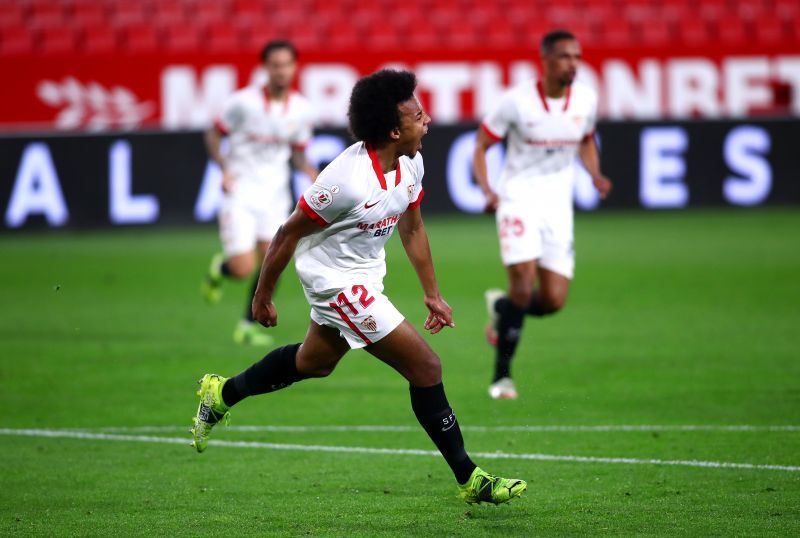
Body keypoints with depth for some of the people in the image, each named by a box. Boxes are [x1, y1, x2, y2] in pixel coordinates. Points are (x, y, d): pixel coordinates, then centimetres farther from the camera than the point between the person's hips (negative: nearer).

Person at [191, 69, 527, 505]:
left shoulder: (410, 164, -7)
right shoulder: (346, 180, -31)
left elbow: (411, 229, 11)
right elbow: (288, 234, -18)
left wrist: (432, 294, 14)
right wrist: (262, 297, -8)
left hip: (367, 273, 9)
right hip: (337, 281, -9)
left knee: (313, 362, 29)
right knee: (425, 366, -11)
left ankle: (222, 394, 49)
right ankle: (470, 480, -2)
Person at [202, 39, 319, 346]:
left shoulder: (301, 109, 0)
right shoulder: (243, 102, -11)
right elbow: (213, 135, 1)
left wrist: (310, 171, -9)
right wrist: (224, 168, -14)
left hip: (274, 193, 4)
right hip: (240, 192, -4)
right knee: (244, 269, -11)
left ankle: (249, 326, 9)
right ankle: (220, 267, 26)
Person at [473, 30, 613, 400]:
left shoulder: (586, 101, 0)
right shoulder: (516, 101, -12)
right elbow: (480, 146, -3)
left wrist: (596, 176, 1)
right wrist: (486, 190, -19)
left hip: (557, 206, 4)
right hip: (518, 199, -4)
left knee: (554, 300, -4)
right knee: (524, 284, -19)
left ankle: (500, 307, 30)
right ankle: (502, 376, -5)